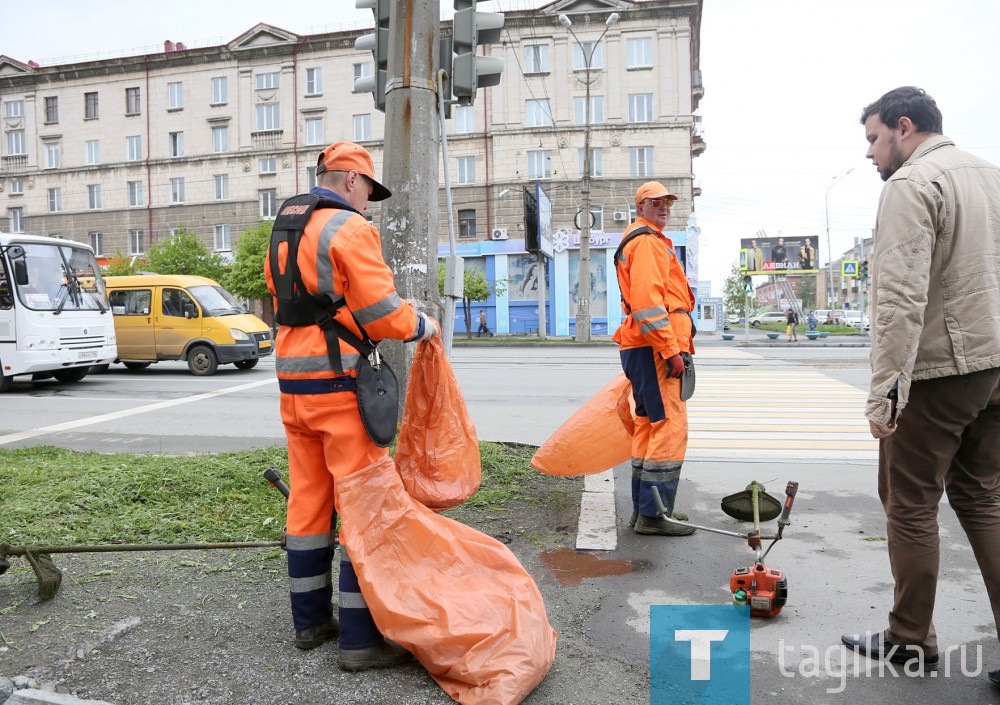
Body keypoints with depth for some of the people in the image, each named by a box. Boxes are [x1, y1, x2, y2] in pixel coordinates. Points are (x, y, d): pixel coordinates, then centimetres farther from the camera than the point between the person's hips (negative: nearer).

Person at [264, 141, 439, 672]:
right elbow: (383, 315, -16)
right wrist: (421, 325, 1)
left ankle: (310, 620, 25)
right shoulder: (350, 229, -11)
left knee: (308, 500, 14)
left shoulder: (283, 231, 16)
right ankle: (361, 637, 4)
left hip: (293, 381, 9)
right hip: (340, 383, -9)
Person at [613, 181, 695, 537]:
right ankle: (653, 514, -6)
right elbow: (647, 301, -21)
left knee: (649, 425, 14)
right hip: (656, 348, -11)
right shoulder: (648, 242, -8)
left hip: (643, 348, 11)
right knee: (670, 427, -10)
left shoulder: (648, 241, 26)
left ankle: (644, 508, 22)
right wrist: (672, 350, -23)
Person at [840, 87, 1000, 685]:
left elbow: (902, 298, -22)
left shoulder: (912, 183, -12)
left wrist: (883, 391, -21)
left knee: (911, 507, 5)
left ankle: (911, 642, 19)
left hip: (936, 372, -8)